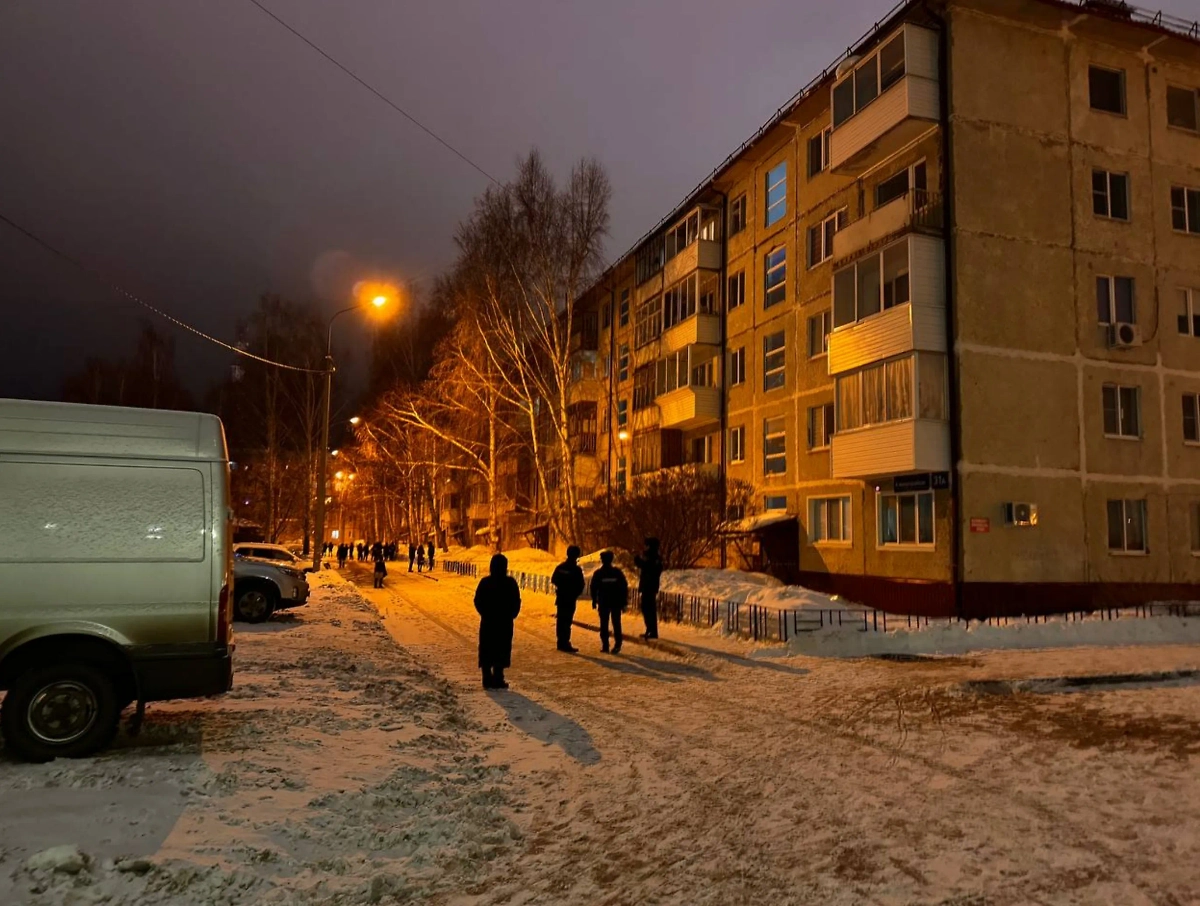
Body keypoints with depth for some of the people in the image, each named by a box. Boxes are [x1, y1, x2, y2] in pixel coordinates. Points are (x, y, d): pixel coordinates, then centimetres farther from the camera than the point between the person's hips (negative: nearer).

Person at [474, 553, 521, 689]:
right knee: (501, 651, 6)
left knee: (486, 651, 9)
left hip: (487, 622, 1)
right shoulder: (510, 583, -7)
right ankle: (497, 680, 2)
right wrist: (510, 615, 7)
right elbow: (516, 603, -6)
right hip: (505, 623, -1)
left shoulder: (485, 582, -4)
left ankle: (488, 679, 7)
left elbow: (478, 602, -3)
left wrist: (486, 614, 10)